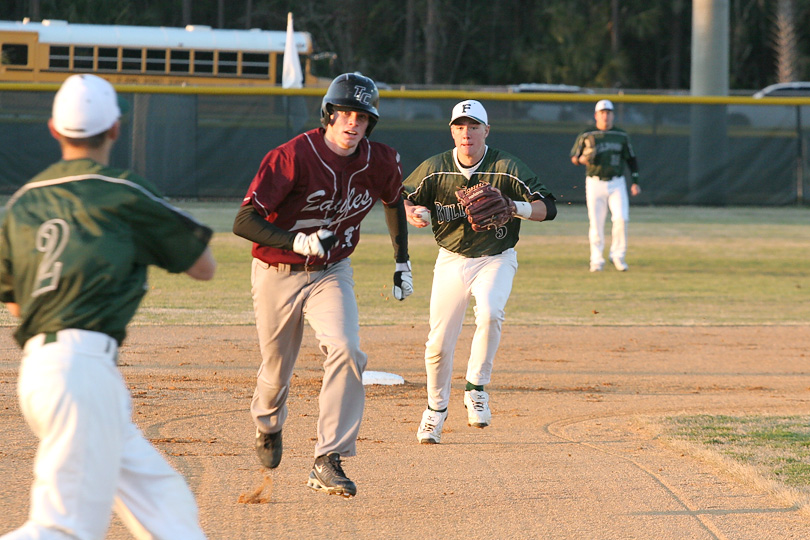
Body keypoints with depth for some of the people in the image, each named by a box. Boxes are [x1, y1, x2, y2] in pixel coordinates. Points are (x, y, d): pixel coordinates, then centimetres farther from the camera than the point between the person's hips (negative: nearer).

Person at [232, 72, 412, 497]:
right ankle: (268, 426, 48)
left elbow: (394, 202, 17)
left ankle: (328, 462, -21)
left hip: (331, 274, 2)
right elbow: (244, 222, -26)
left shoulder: (380, 163, -8)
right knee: (276, 371, 11)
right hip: (277, 275, -2)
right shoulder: (293, 157, -23)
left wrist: (402, 263, 16)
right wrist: (297, 242, -40)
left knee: (346, 351, -23)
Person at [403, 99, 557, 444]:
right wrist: (413, 213, -17)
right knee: (439, 341, 0)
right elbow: (400, 198, 6)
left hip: (496, 259, -2)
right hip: (451, 261, 2)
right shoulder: (434, 169, -6)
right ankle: (436, 408, 24)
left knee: (490, 313, -32)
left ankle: (476, 388, -13)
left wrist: (517, 208, -33)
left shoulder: (507, 169, -12)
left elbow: (547, 207, -12)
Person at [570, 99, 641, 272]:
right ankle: (597, 260, 10)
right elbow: (573, 158, 6)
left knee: (621, 218, -14)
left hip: (617, 183, 1)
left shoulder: (621, 135, 8)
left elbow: (631, 159, 13)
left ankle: (617, 255, 1)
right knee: (596, 223, -2)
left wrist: (635, 182, 4)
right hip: (595, 183, -1)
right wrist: (582, 159, -17)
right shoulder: (586, 135, 2)